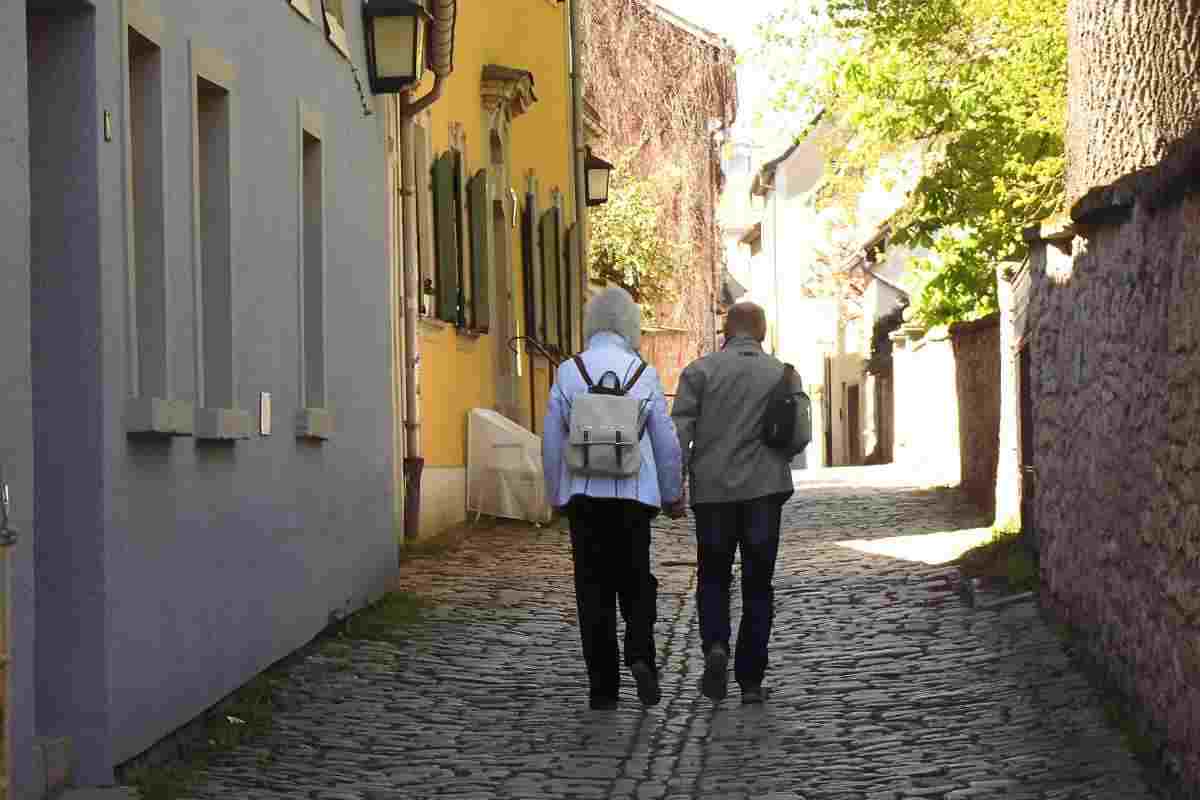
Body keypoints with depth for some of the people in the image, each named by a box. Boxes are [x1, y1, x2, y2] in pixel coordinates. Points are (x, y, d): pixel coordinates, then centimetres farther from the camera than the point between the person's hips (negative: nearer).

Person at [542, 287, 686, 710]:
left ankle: (603, 687, 6)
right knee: (636, 581, 13)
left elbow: (552, 441, 1)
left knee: (593, 588, 6)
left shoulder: (568, 372, -1)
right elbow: (666, 440, 2)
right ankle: (640, 654, -11)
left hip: (583, 493, 0)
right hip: (634, 492, 0)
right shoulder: (644, 373, -2)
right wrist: (673, 494, 15)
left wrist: (556, 495, 13)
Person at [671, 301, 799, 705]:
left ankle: (715, 645, -11)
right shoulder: (782, 375, 4)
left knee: (713, 579, 14)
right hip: (765, 490, 1)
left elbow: (679, 432, -9)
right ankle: (751, 679, 6)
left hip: (713, 491, -1)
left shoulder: (700, 371, -1)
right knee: (757, 586, 8)